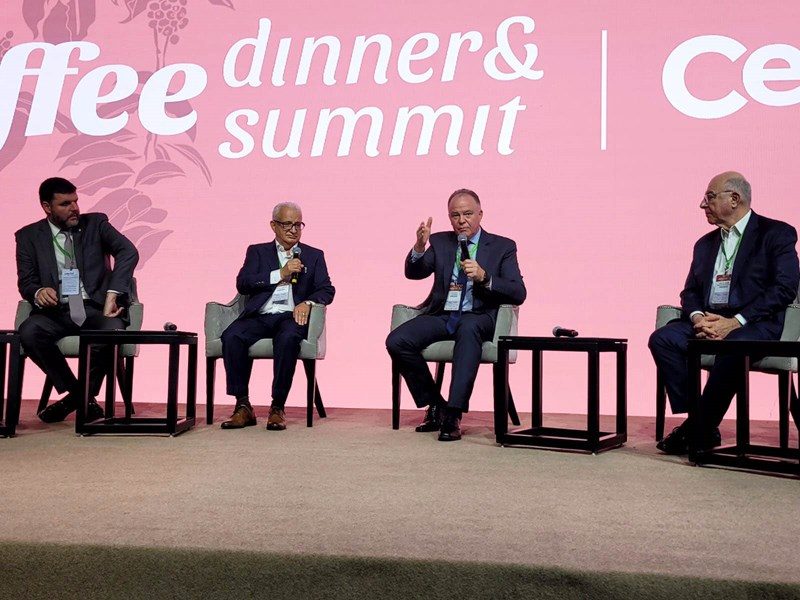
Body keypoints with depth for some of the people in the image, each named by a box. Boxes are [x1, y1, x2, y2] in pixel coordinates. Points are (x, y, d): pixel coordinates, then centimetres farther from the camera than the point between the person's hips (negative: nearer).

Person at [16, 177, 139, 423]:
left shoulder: (95, 223, 9)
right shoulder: (28, 236, 11)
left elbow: (128, 252, -6)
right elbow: (25, 281, 6)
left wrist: (113, 294, -19)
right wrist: (38, 292, -20)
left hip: (95, 308, -1)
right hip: (56, 311, 1)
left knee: (113, 330, -34)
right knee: (28, 332, -31)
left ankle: (85, 393, -6)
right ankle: (77, 393, -8)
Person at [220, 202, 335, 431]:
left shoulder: (314, 256, 22)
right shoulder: (258, 251, 20)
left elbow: (327, 290, 10)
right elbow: (242, 284, 4)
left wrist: (308, 303, -12)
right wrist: (281, 274, -5)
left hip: (291, 316, -1)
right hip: (259, 316, 1)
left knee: (288, 338, -37)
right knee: (231, 337, -30)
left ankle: (278, 407, -26)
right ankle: (243, 406, -20)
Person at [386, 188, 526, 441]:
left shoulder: (502, 247, 7)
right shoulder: (440, 242, 15)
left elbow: (518, 293, -3)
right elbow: (413, 273, 4)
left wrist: (484, 277, -19)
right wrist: (419, 247, -17)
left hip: (478, 318, -3)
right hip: (441, 315, 3)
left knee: (468, 329, -39)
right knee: (396, 341, -22)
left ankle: (453, 415, -38)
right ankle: (435, 406, -3)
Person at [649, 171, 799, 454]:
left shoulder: (776, 233, 2)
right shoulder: (705, 243, 22)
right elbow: (690, 291, 18)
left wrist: (736, 321, -20)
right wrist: (697, 317, -8)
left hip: (755, 323, -6)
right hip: (708, 321, 6)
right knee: (662, 338, -21)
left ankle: (701, 429, -22)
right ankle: (692, 419, -19)